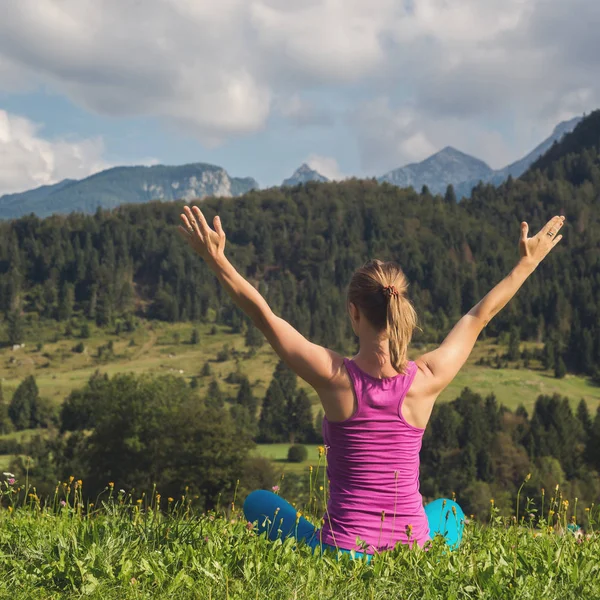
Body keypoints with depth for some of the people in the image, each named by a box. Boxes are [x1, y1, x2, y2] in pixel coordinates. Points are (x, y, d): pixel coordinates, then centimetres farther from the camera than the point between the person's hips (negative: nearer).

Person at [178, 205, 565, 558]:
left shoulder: (335, 377, -15)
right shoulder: (427, 380, -9)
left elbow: (264, 315, -8)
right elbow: (478, 317, 6)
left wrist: (216, 259, -3)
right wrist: (528, 264, 19)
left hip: (343, 552, -2)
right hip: (413, 556, 2)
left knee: (257, 502, 24)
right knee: (449, 510, 39)